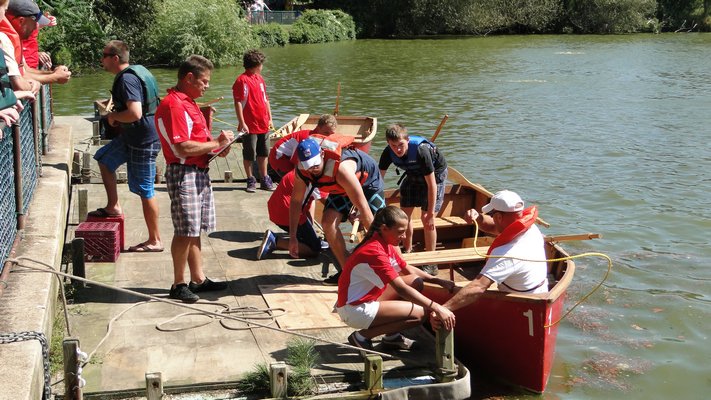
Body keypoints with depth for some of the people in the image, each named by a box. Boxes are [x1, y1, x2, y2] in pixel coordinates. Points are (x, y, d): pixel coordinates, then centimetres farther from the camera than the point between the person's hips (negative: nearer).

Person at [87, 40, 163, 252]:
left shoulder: (127, 79, -21)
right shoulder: (134, 72, 10)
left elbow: (135, 113, -33)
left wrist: (114, 116, -13)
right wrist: (117, 117, 11)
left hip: (143, 141, -11)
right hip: (131, 136, 11)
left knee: (145, 190, -3)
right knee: (104, 158, 24)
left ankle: (155, 241, 7)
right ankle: (113, 206, 28)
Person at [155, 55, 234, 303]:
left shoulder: (188, 103, 18)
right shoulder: (173, 105, -16)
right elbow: (183, 147, -23)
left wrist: (217, 145, 5)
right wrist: (216, 144, -14)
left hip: (199, 171, 10)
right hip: (183, 173, -10)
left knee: (194, 230, 14)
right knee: (185, 231, -5)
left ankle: (198, 279, 22)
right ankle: (179, 285, 5)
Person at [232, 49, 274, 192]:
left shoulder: (260, 78, 14)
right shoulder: (242, 80, -11)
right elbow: (238, 103, -15)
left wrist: (270, 119, 16)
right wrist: (242, 123, -18)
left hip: (263, 125, 7)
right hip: (250, 126, -7)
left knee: (263, 153, 13)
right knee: (249, 155, 3)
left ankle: (265, 180, 22)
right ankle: (251, 180, 14)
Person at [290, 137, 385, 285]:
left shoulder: (341, 168, -45)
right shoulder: (302, 171, -24)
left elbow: (363, 207, -41)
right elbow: (296, 201, -8)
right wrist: (292, 236, -9)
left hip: (368, 181, -5)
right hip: (340, 188, 6)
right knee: (328, 221, -13)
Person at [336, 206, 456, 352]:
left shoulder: (386, 244, 4)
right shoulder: (374, 251, -26)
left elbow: (408, 269, 15)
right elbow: (401, 289, -30)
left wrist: (439, 281, 4)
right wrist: (437, 308, -32)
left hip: (368, 299, 10)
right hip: (354, 310, -10)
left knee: (416, 282, 7)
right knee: (420, 313, -15)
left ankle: (392, 335, 10)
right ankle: (362, 336, -6)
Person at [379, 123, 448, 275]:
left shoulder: (421, 150, -39)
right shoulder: (388, 153, -23)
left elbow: (431, 183, -33)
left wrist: (430, 213, -30)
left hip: (435, 173, -6)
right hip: (413, 174, 6)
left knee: (426, 218, -13)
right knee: (405, 214, 6)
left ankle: (431, 264, -2)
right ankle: (407, 252, 26)